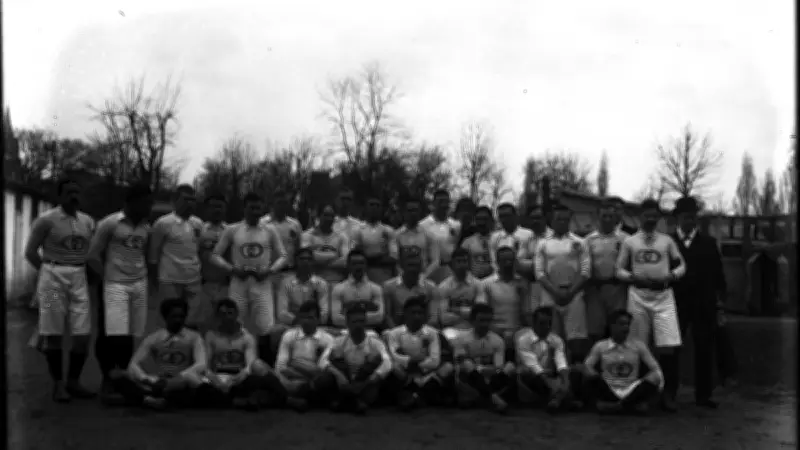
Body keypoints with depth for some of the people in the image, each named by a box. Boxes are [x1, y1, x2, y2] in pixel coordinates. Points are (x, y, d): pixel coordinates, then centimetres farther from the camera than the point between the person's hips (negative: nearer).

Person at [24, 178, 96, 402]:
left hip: (79, 279, 4)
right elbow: (30, 251, -2)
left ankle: (73, 382, 16)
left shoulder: (88, 221, 9)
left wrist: (79, 271, 9)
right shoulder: (46, 220, -6)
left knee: (83, 334, 1)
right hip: (52, 278, -4)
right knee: (53, 333, 2)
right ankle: (58, 384, 14)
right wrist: (49, 271, 2)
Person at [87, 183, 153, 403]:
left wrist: (143, 275, 6)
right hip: (115, 285, -5)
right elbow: (93, 256, -4)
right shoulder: (109, 223, -7)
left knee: (130, 336, 3)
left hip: (139, 285, 5)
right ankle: (108, 381, 4)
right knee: (115, 335, -9)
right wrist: (107, 277, -6)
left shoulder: (146, 227, 10)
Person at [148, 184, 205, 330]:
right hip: (170, 280, -5)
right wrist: (155, 275, 2)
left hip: (193, 280, 5)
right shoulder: (163, 223, -10)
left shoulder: (198, 223, 6)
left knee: (194, 322, 7)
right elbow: (153, 251, -2)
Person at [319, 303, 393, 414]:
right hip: (345, 384, 1)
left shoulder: (374, 341, -8)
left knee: (377, 358, -26)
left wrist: (366, 383, -37)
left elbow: (387, 363, -25)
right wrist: (338, 375, -36)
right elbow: (323, 361, -17)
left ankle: (364, 400, -34)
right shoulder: (340, 341, -3)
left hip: (366, 385, -1)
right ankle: (340, 398, -29)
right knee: (335, 357, -22)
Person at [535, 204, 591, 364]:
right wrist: (556, 291, -9)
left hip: (574, 293, -1)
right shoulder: (543, 244, 9)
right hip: (550, 294, 1)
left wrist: (570, 292, -10)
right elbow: (539, 272, 2)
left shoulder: (579, 243, 7)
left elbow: (585, 271, 0)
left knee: (577, 337, -7)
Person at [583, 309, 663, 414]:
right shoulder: (600, 346, 4)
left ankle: (614, 406, -31)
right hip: (608, 393, -1)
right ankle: (632, 405, -34)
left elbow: (655, 369, 5)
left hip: (632, 393, 1)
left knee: (654, 378, -26)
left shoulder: (639, 345, 6)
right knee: (592, 378, -29)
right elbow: (586, 367, 2)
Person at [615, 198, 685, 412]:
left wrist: (670, 277, -9)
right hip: (638, 296, 0)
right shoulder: (629, 242, 7)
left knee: (669, 346, -9)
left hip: (663, 297, 0)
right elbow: (620, 270, 7)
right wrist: (634, 277, -12)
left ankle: (668, 395, 2)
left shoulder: (667, 241, 9)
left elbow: (681, 266, 11)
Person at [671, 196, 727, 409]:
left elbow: (718, 274, 7)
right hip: (675, 303, -1)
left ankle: (703, 395, 12)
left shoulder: (708, 243, 9)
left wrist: (720, 302, 0)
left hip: (704, 305, 2)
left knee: (704, 351, 3)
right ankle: (668, 394, 7)